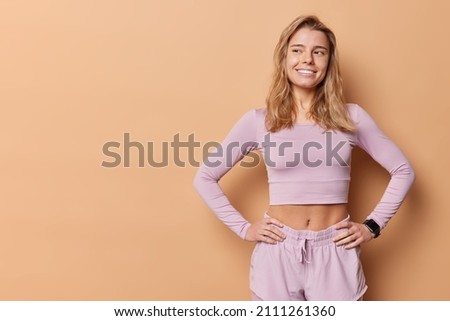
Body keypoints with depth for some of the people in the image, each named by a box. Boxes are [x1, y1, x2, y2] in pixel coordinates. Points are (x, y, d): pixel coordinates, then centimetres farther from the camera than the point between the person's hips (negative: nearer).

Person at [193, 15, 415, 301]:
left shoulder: (351, 116, 1)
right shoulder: (258, 121, -2)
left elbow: (404, 171, 9)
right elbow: (205, 178, 4)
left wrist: (373, 226, 2)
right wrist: (243, 228, -2)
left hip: (336, 254, 1)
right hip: (278, 252, 0)